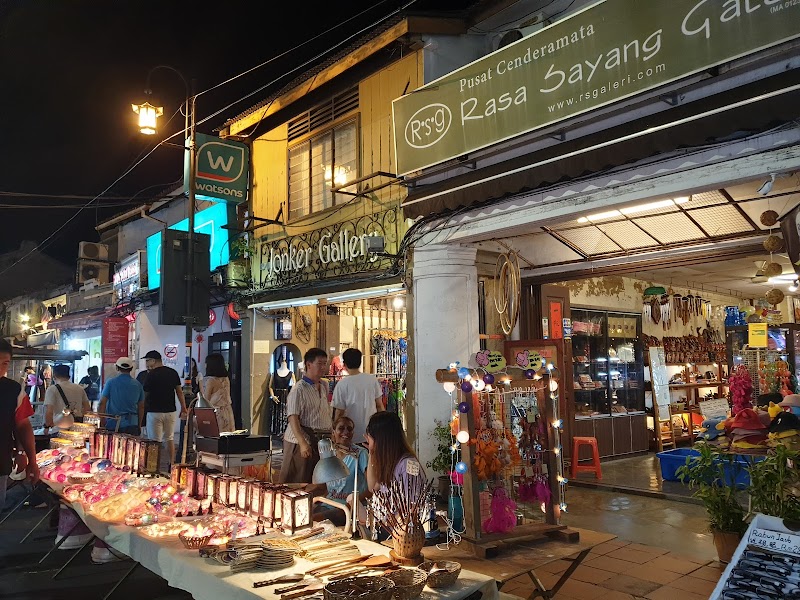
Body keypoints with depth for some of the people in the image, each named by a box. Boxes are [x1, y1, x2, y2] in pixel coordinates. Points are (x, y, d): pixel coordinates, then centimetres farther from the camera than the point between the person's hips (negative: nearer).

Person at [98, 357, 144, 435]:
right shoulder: (137, 385, 6)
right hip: (132, 424, 2)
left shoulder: (111, 382, -2)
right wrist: (139, 425, 21)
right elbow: (141, 407, 11)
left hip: (114, 424, -2)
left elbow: (102, 403, -3)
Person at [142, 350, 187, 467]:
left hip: (154, 412, -5)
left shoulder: (151, 374, -11)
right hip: (170, 411, 5)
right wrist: (183, 408, 11)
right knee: (170, 439, 14)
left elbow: (145, 391, -3)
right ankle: (171, 464, 16)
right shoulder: (173, 372, 4)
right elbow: (179, 391, 6)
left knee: (155, 441, 2)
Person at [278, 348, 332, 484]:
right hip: (303, 439, -7)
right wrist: (302, 443, -25)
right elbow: (293, 418, -17)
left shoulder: (324, 387, 12)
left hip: (322, 441, 7)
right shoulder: (299, 389, -11)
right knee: (297, 481, -2)